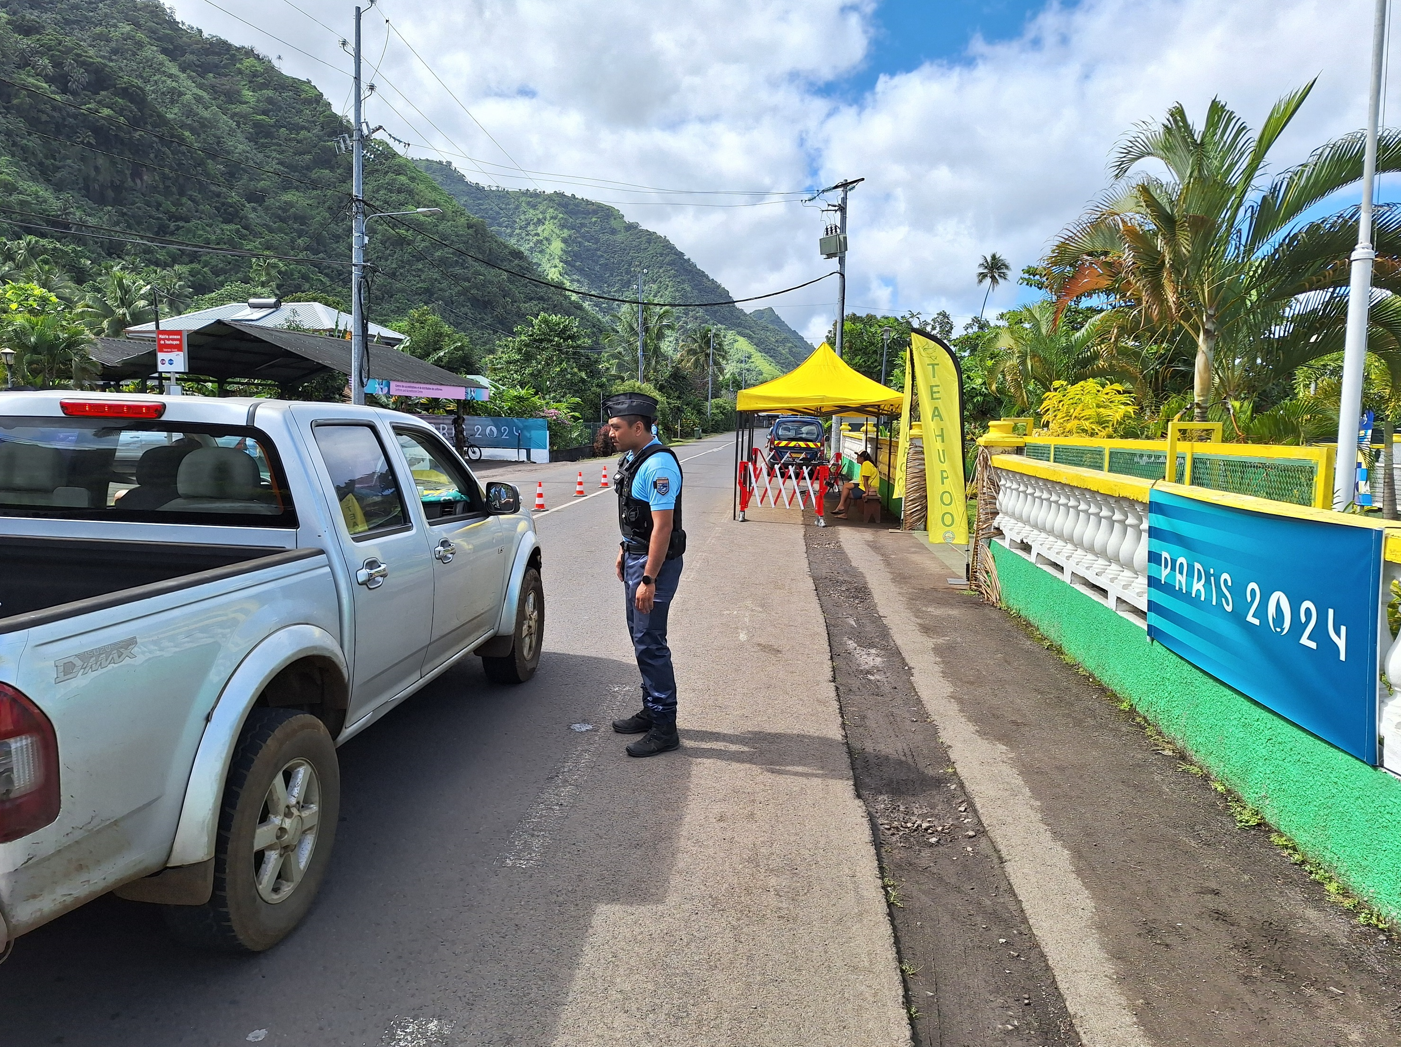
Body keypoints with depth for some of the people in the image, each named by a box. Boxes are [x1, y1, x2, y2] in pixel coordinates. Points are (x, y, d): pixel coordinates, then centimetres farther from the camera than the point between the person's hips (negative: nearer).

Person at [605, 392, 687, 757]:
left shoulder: (659, 465, -22)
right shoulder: (632, 458, 9)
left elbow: (662, 526, -26)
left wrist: (648, 580, -26)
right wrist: (624, 551, 23)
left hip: (656, 561, -10)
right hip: (635, 556, 10)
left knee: (649, 642, -6)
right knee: (640, 636, 17)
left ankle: (664, 729, 4)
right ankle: (651, 711, 31)